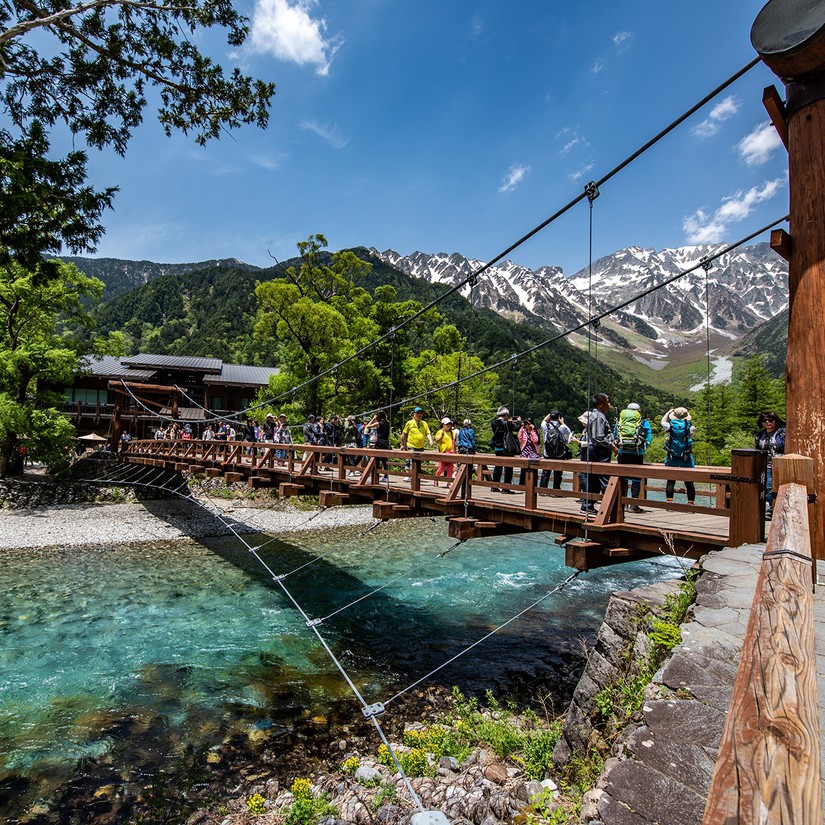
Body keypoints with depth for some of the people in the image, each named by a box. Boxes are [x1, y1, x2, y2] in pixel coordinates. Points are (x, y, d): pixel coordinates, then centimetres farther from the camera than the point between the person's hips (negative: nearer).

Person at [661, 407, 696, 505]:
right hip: (686, 459, 0)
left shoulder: (670, 426, -3)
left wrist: (669, 412, 32)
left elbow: (663, 421, 17)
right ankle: (691, 504, 6)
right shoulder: (689, 427, -5)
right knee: (689, 483, 5)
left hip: (672, 459, 1)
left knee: (670, 482, 6)